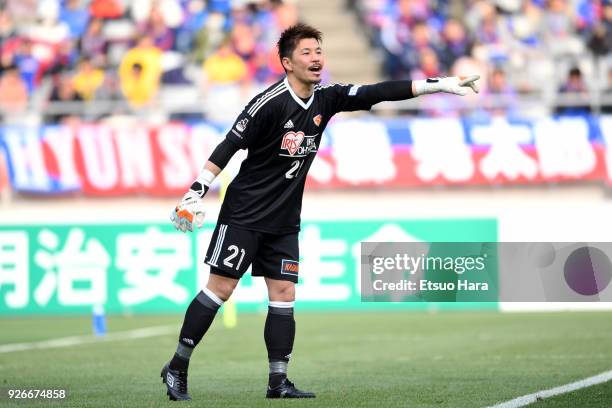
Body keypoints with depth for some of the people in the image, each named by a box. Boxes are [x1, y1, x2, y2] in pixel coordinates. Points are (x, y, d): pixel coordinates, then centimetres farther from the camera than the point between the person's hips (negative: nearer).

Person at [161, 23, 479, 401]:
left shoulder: (326, 99, 2)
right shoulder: (270, 103, -17)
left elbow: (379, 92, -1)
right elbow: (230, 145, -15)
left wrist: (440, 84, -6)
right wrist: (197, 190, -18)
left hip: (284, 221, 7)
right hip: (245, 213, -7)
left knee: (284, 296, 3)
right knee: (220, 289, -7)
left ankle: (278, 382, 6)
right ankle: (177, 368, 3)